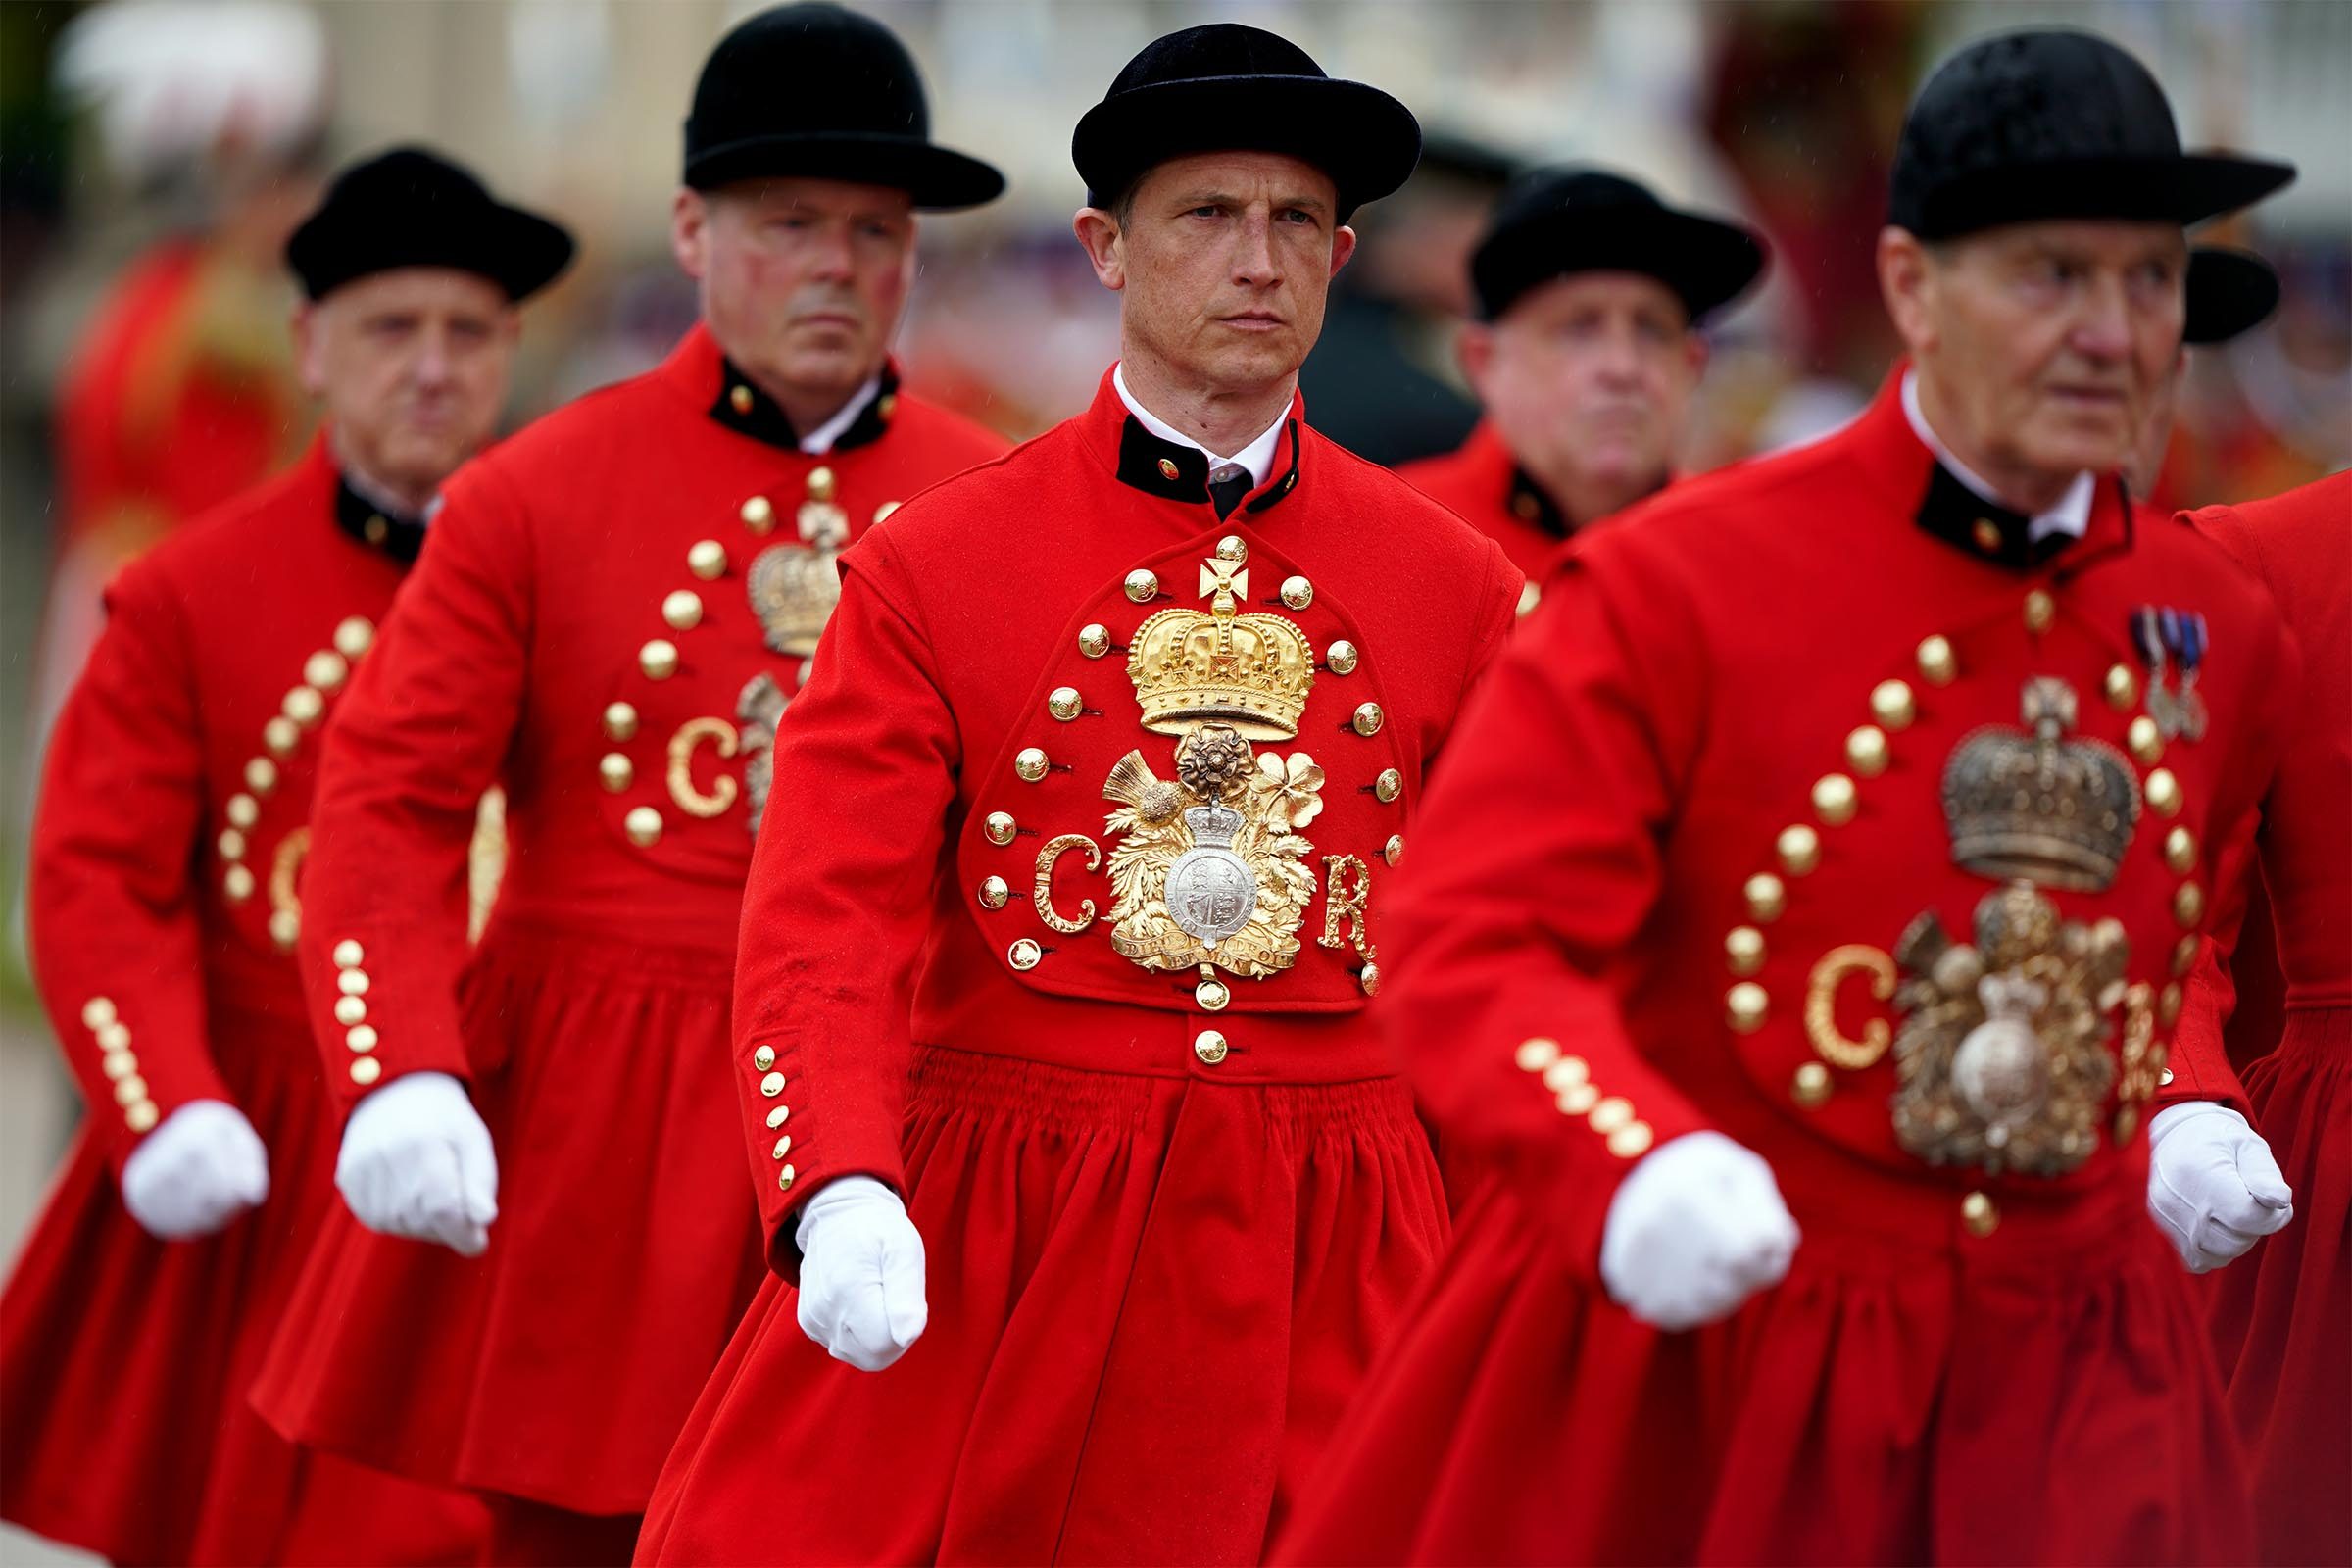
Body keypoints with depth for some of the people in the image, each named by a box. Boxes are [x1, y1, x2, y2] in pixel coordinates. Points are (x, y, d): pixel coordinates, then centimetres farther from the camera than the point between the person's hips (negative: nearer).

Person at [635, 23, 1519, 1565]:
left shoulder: (1458, 585, 6)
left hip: (1329, 1280, 1)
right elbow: (830, 922, -6)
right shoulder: (928, 568, 0)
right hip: (963, 1263, -1)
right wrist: (842, 1195, -23)